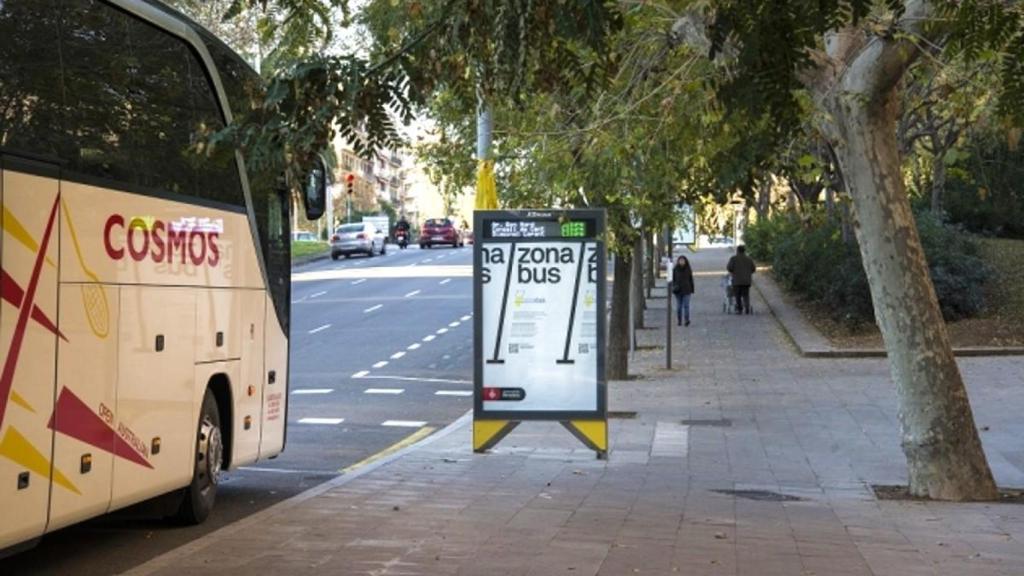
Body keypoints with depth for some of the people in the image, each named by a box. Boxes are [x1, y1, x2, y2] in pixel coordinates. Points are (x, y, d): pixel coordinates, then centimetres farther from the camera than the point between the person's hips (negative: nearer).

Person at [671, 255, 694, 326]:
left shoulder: (688, 270, 3)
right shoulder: (675, 269, 1)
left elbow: (691, 280, 7)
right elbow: (673, 279, 4)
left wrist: (692, 290, 6)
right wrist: (673, 288, -6)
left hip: (686, 290, -1)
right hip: (678, 290, 1)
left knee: (686, 305, -10)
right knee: (679, 306, 5)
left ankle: (687, 320, -17)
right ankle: (679, 320, 10)